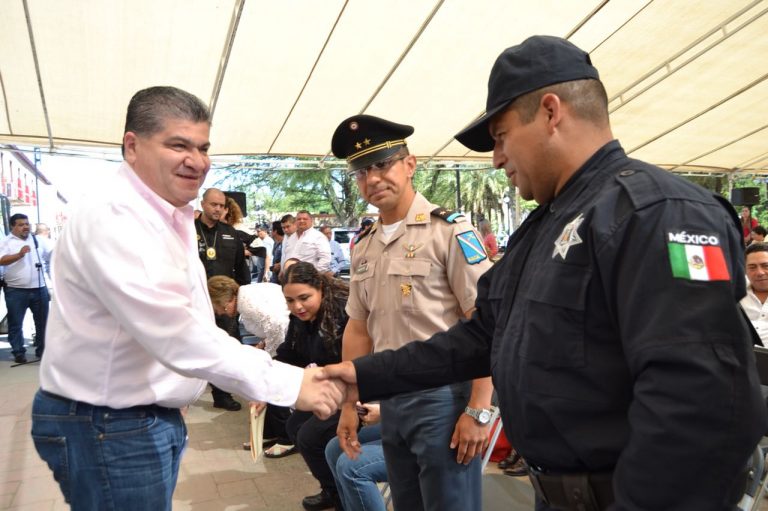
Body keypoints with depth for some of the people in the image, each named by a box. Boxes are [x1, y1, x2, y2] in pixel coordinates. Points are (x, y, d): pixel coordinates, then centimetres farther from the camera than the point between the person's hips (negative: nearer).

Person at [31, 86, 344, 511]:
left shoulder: (172, 218, 8)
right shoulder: (110, 221, -24)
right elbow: (178, 337, -32)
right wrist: (288, 384, -31)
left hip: (154, 416, 9)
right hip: (109, 428, -9)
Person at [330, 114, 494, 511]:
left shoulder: (449, 230, -12)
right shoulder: (363, 247, 9)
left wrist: (478, 410, -18)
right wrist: (349, 404, 13)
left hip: (443, 396, -6)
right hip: (391, 400, 7)